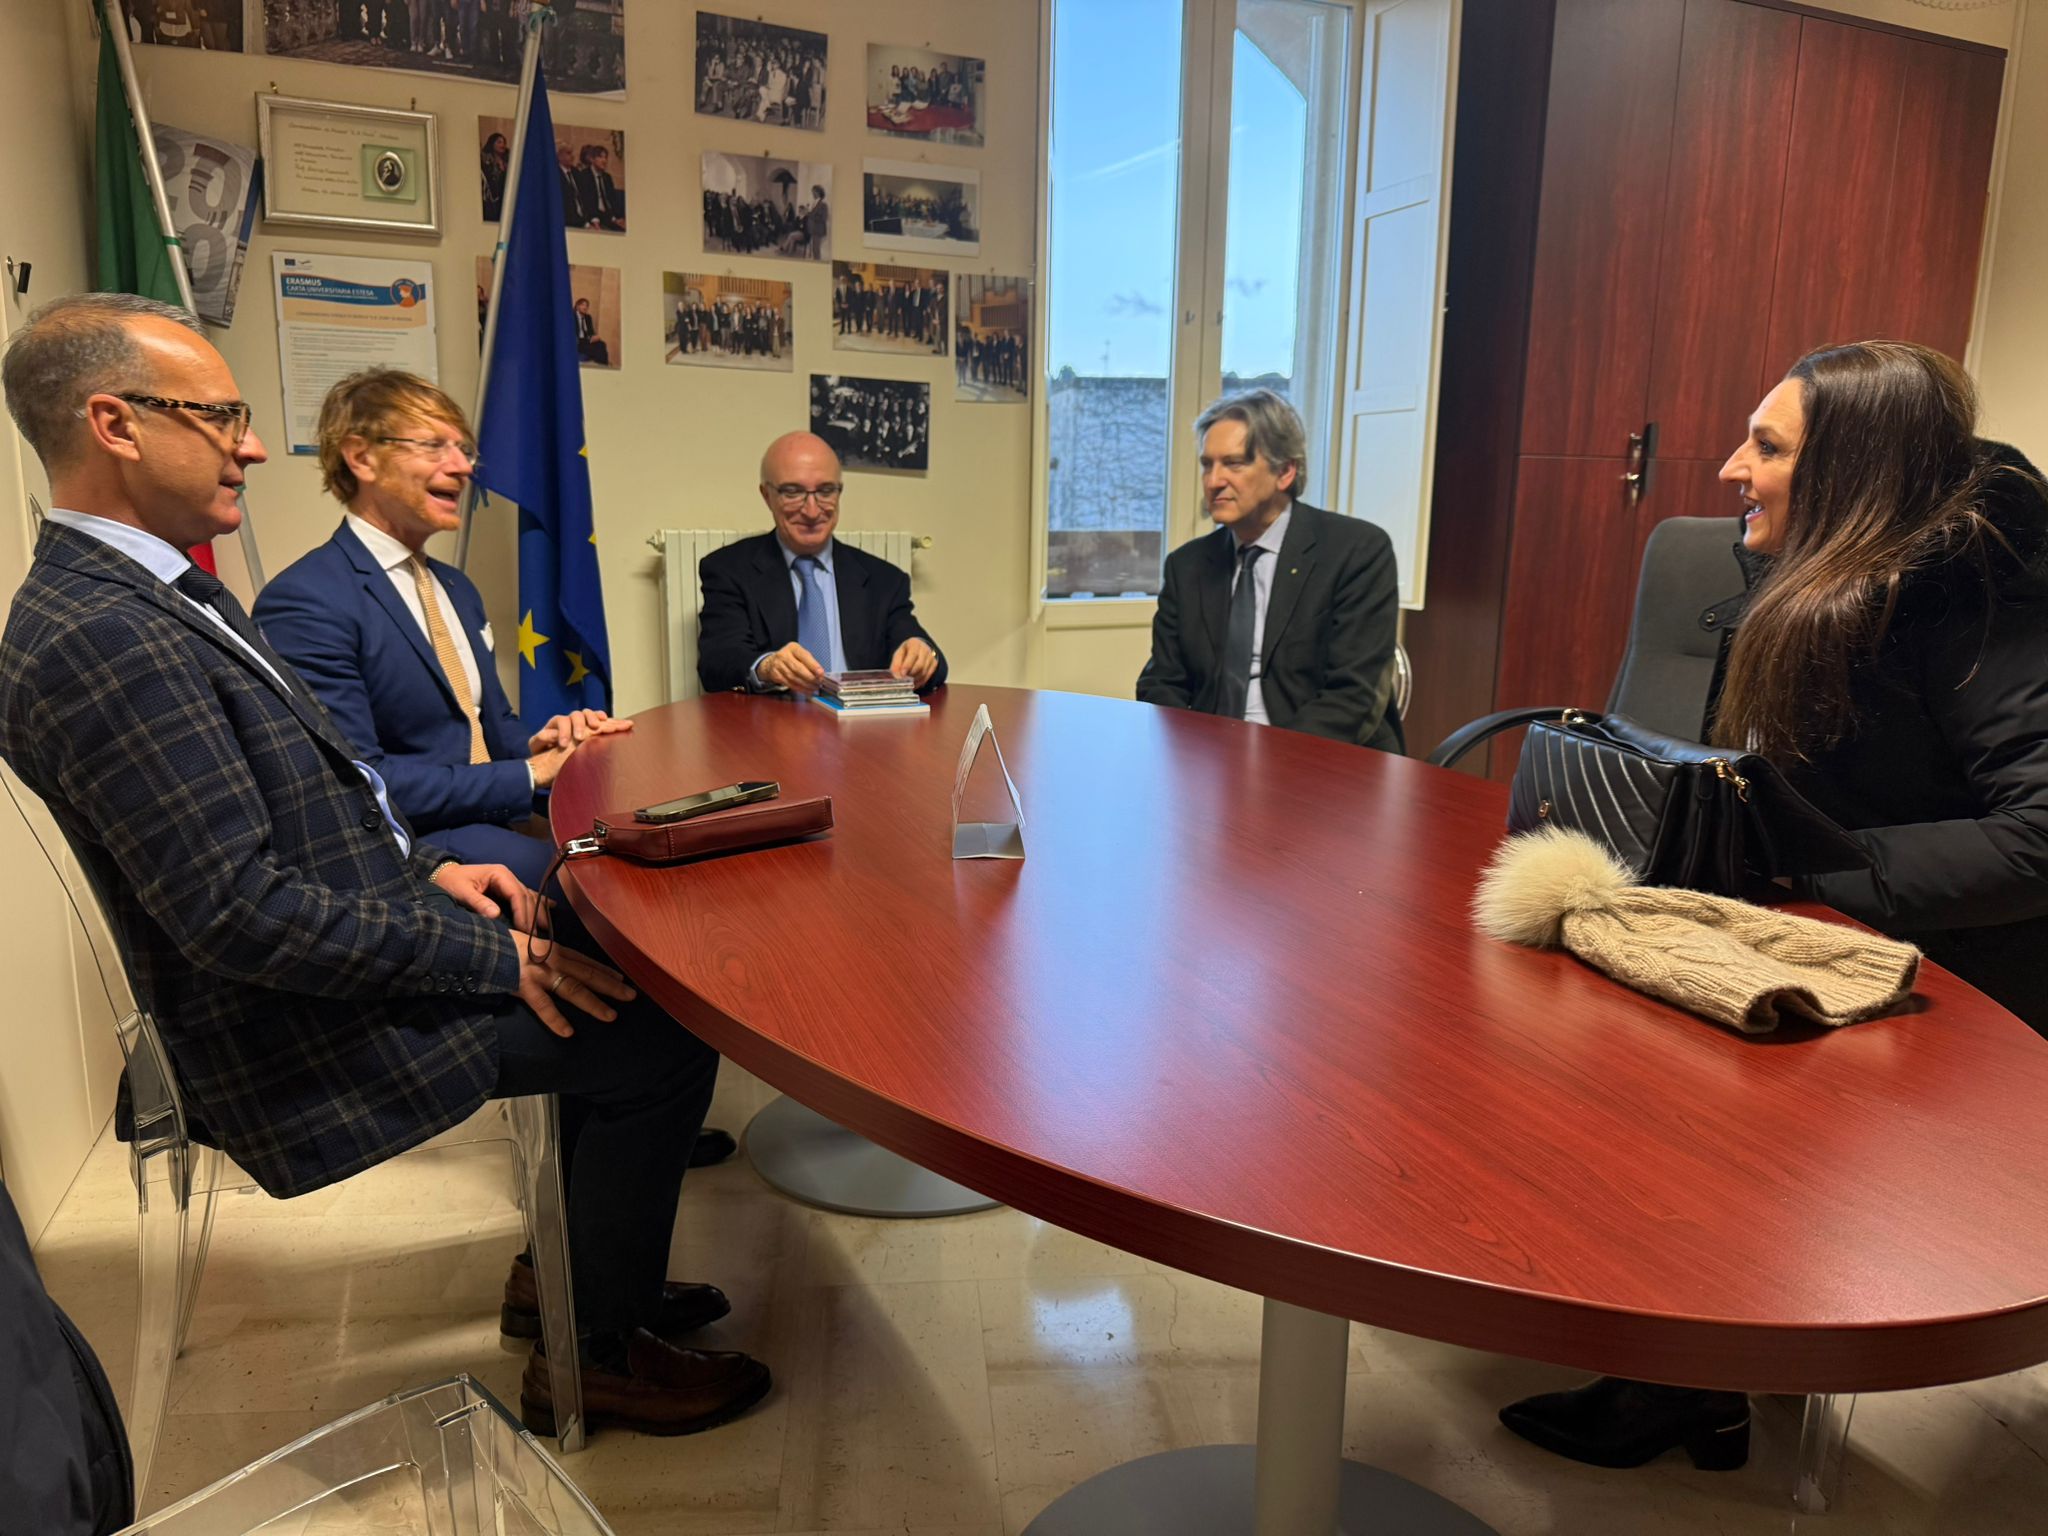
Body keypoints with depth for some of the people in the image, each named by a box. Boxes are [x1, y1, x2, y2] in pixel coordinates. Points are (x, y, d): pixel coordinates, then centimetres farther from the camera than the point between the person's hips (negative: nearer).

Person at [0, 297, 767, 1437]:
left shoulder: (164, 587, 9)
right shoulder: (95, 638, -25)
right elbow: (240, 913, -28)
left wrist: (426, 866, 4)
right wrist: (496, 961, -23)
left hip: (365, 928, 10)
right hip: (301, 1039, -10)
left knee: (603, 955, 16)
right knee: (667, 1038, -10)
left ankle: (571, 1266, 28)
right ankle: (599, 1351, 10)